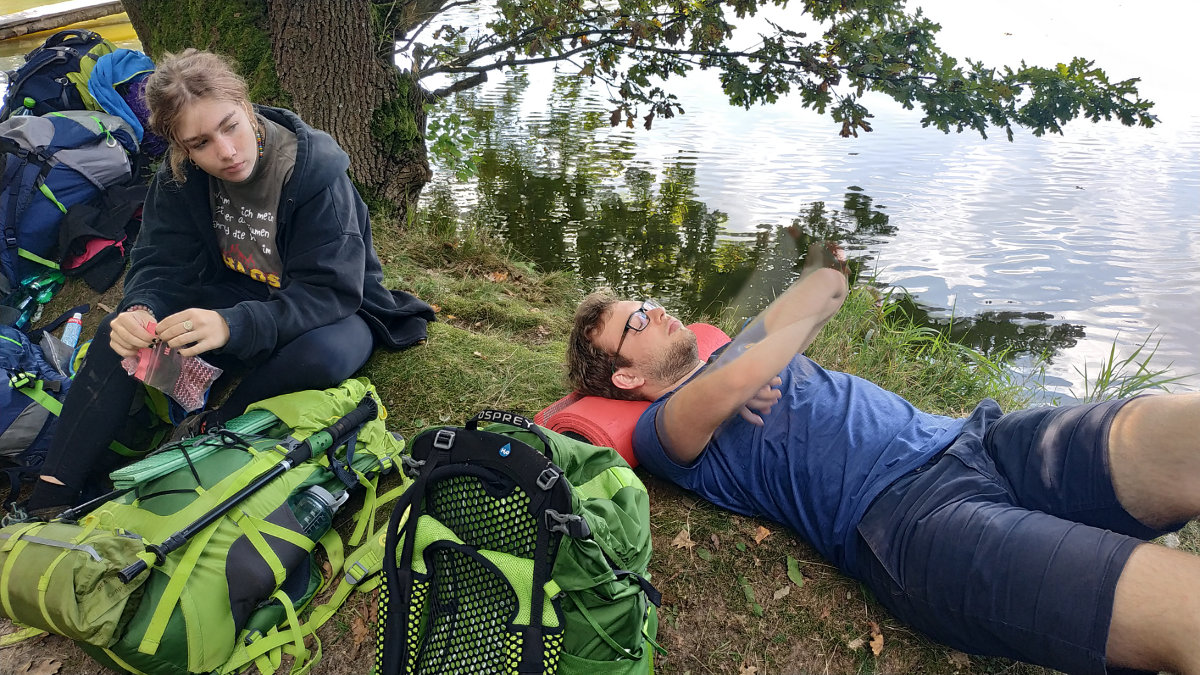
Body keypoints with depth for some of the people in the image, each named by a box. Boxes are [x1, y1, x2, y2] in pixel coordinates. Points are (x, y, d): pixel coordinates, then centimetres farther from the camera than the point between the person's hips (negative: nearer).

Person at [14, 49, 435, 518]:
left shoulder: (315, 172, -26)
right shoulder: (179, 177, -9)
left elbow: (330, 290, -30)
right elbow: (161, 263, -8)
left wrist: (234, 325, -45)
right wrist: (139, 311, -33)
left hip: (330, 311, -4)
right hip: (236, 298, 5)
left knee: (322, 356, -40)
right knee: (122, 328, -15)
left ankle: (206, 430, -18)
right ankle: (48, 503, -11)